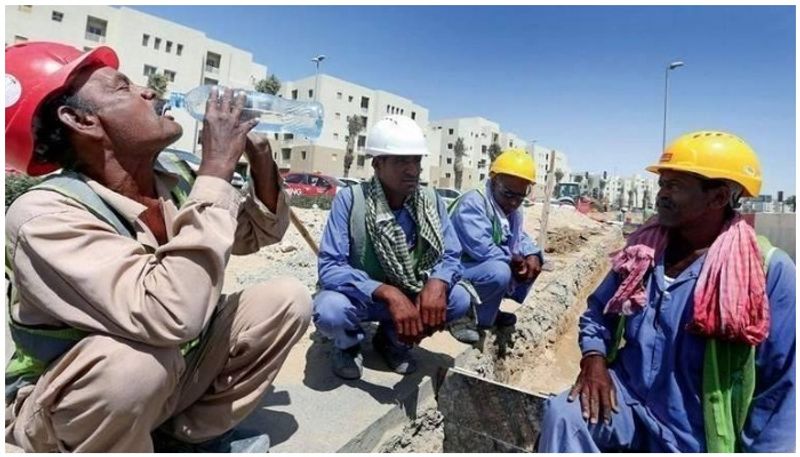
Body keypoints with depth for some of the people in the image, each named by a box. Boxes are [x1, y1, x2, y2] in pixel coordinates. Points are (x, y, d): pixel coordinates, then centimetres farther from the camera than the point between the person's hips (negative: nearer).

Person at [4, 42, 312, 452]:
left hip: (172, 367, 6)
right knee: (135, 362, -39)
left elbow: (255, 235, 5)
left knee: (287, 299, -8)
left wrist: (259, 156, -14)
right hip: (69, 402, -6)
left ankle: (188, 433, 5)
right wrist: (216, 169, -35)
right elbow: (171, 316, -42)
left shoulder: (172, 175, -7)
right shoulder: (43, 215, -27)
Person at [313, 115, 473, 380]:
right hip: (358, 295, -3)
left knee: (460, 299, -18)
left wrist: (436, 283, -33)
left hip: (407, 296, 4)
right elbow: (330, 268, -28)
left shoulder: (431, 201, -10)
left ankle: (393, 340, 10)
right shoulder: (349, 199, -22)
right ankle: (348, 345, 5)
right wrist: (388, 293, -40)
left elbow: (451, 256, -10)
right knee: (330, 310, -35)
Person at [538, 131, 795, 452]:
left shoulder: (769, 271, -12)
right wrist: (594, 359, -8)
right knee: (562, 414, -24)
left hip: (696, 436, -2)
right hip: (627, 401, 3)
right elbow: (599, 310, 9)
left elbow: (781, 388, -9)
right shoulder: (643, 249, 0)